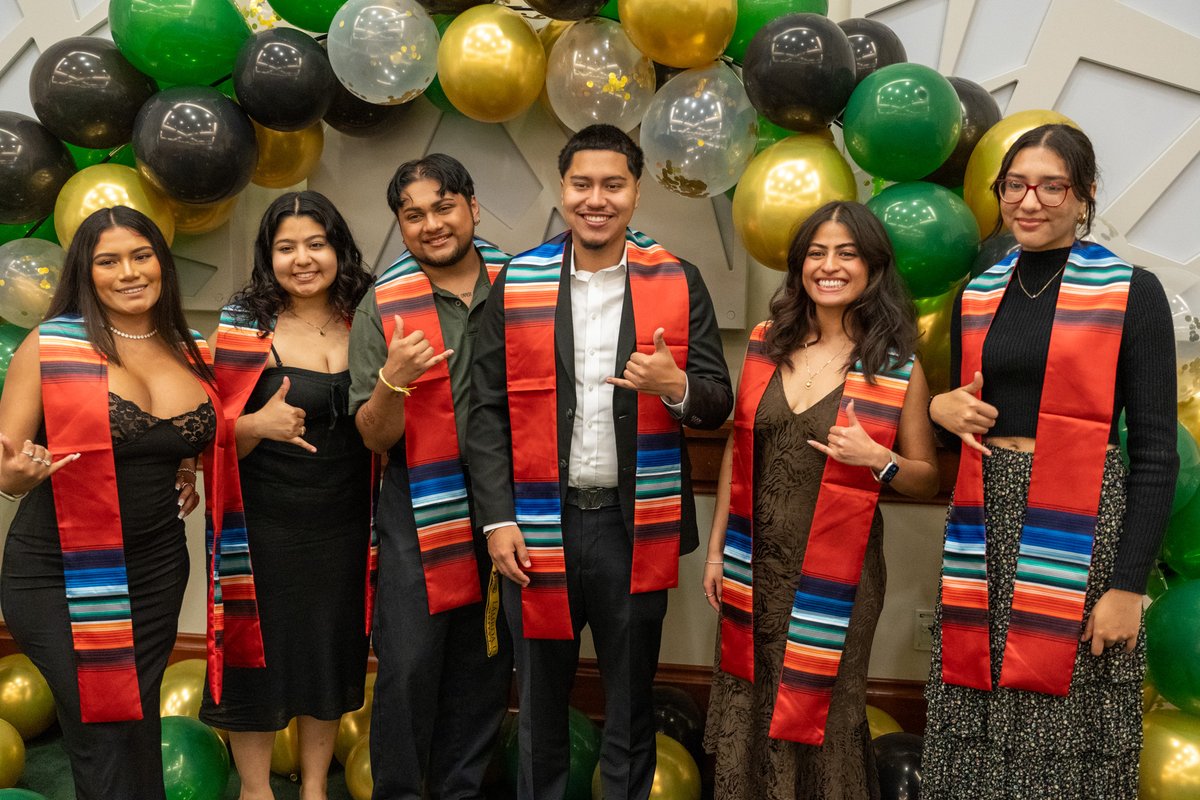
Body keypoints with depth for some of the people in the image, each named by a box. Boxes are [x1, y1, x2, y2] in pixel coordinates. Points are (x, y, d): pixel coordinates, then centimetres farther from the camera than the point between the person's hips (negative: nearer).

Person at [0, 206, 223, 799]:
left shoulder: (190, 354, 6)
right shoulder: (51, 345, -7)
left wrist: (193, 473, 6)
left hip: (158, 569, 4)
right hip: (60, 573, -4)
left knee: (137, 731, 10)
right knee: (104, 737, -7)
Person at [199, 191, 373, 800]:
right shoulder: (246, 327, -5)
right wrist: (258, 425, -24)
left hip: (345, 522, 3)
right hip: (265, 522, -3)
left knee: (333, 647, 13)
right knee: (259, 649, 6)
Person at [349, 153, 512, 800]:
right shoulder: (382, 305, -2)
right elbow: (375, 437, -4)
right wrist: (392, 381, -24)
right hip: (421, 512, -2)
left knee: (486, 663, 12)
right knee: (409, 665, -3)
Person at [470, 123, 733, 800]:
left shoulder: (679, 283, 1)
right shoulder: (517, 283, 2)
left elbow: (718, 402, 2)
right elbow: (489, 409, 2)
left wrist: (674, 386, -20)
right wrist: (498, 520, -4)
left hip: (636, 525, 0)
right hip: (538, 525, 1)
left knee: (632, 706, 13)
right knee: (540, 703, 14)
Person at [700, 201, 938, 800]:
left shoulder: (899, 367, -5)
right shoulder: (767, 345, 4)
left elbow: (927, 479, 2)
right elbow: (736, 450, 9)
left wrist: (876, 458, -18)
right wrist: (716, 547, 9)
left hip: (836, 572, -3)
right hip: (755, 564, 3)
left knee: (821, 716, 7)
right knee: (747, 708, 12)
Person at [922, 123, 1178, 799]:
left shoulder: (1131, 294, -3)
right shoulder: (978, 296, 12)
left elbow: (1155, 451, -6)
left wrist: (1128, 585, -12)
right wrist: (941, 409, -2)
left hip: (1079, 529, -4)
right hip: (985, 524, 5)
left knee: (1066, 733, 1)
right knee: (979, 729, 8)